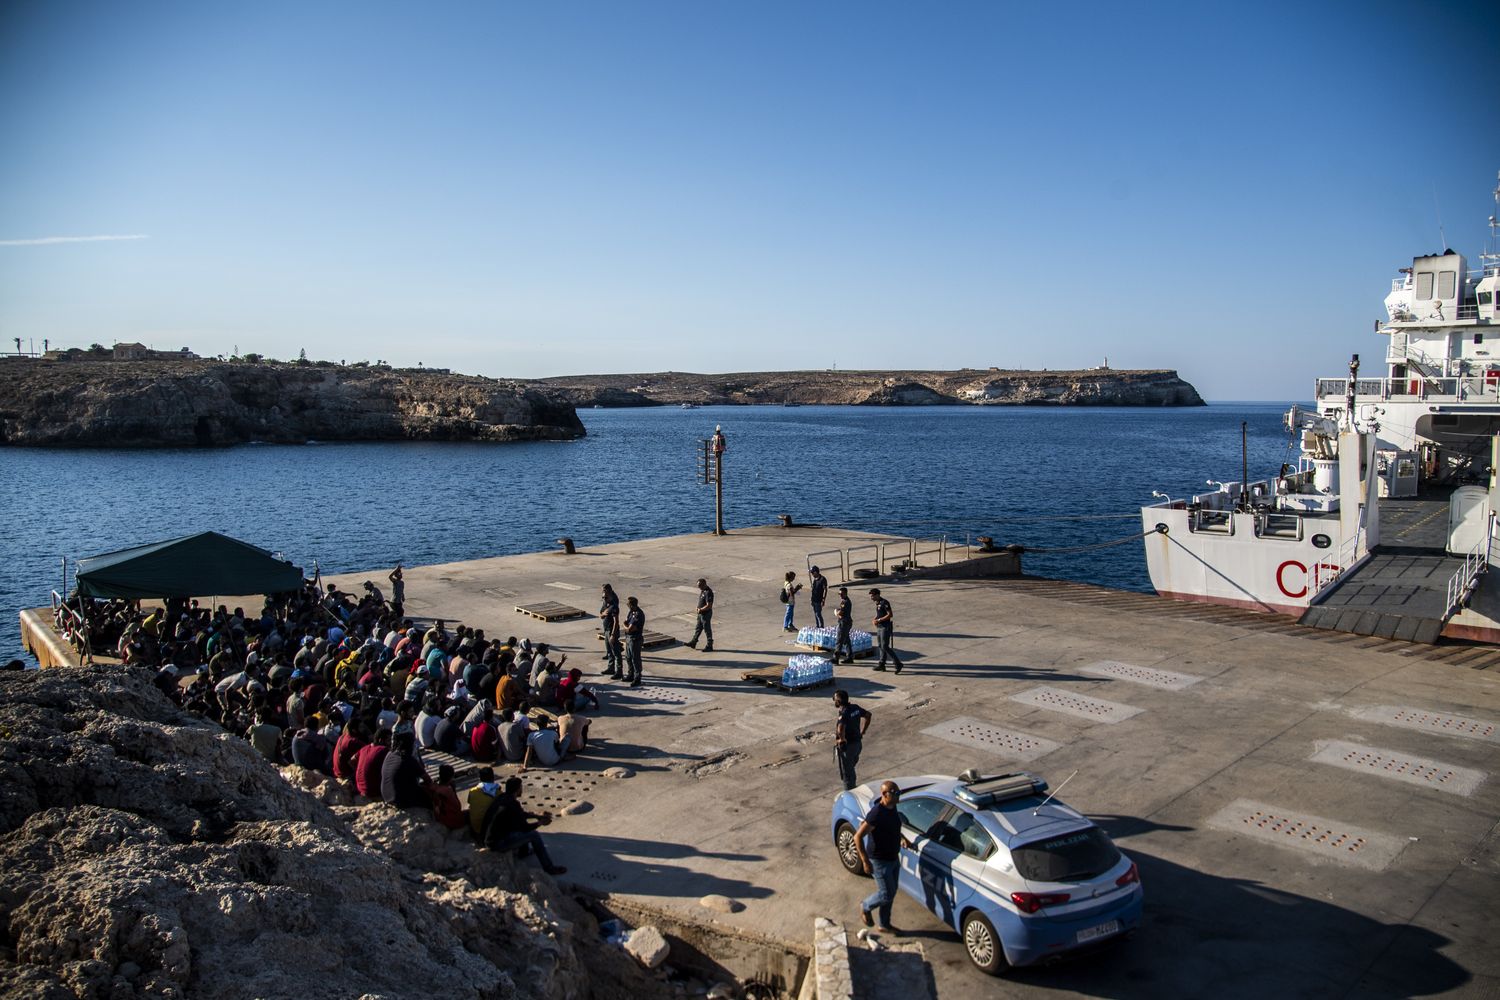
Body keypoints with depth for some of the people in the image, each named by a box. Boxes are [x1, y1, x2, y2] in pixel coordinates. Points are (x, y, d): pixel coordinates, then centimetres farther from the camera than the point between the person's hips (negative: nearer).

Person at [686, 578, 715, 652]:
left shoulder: (708, 593, -25)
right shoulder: (702, 591, 6)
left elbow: (709, 606, -28)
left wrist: (701, 609, -16)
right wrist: (698, 607, 4)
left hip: (706, 614, -10)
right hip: (701, 614, 10)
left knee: (707, 630, 1)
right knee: (698, 628, 20)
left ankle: (709, 646, 11)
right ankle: (693, 643, 31)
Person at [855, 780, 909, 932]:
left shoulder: (892, 807, -3)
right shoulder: (876, 814, -30)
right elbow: (858, 836, -27)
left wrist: (901, 838, 6)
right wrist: (865, 861, -25)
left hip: (894, 858, 8)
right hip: (880, 861, -8)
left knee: (891, 893, 18)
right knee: (887, 894, 2)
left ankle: (884, 925, 36)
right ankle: (865, 907, 30)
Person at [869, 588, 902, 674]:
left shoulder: (884, 603, -16)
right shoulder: (877, 603, 12)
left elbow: (890, 615, -21)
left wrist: (879, 620, -19)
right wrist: (875, 619, 5)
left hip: (885, 627, -9)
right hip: (879, 627, 9)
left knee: (885, 647, -11)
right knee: (880, 646, 12)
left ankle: (898, 663, -7)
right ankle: (881, 664, 19)